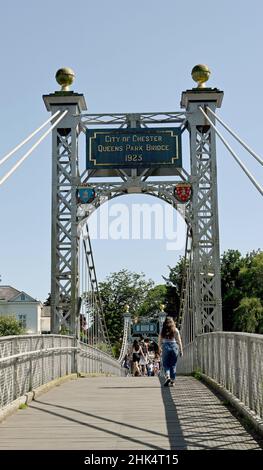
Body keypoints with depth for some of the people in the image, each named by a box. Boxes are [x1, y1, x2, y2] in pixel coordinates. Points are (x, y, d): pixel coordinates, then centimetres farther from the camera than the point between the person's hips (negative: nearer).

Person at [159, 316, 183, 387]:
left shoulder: (163, 330, 2)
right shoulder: (175, 330, 2)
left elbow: (160, 342, 5)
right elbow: (179, 341, 3)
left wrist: (161, 349, 17)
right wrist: (181, 350, 8)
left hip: (165, 347, -1)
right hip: (174, 346, 1)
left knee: (165, 364, 7)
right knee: (173, 365, 8)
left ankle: (167, 377, -16)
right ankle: (172, 381, 9)